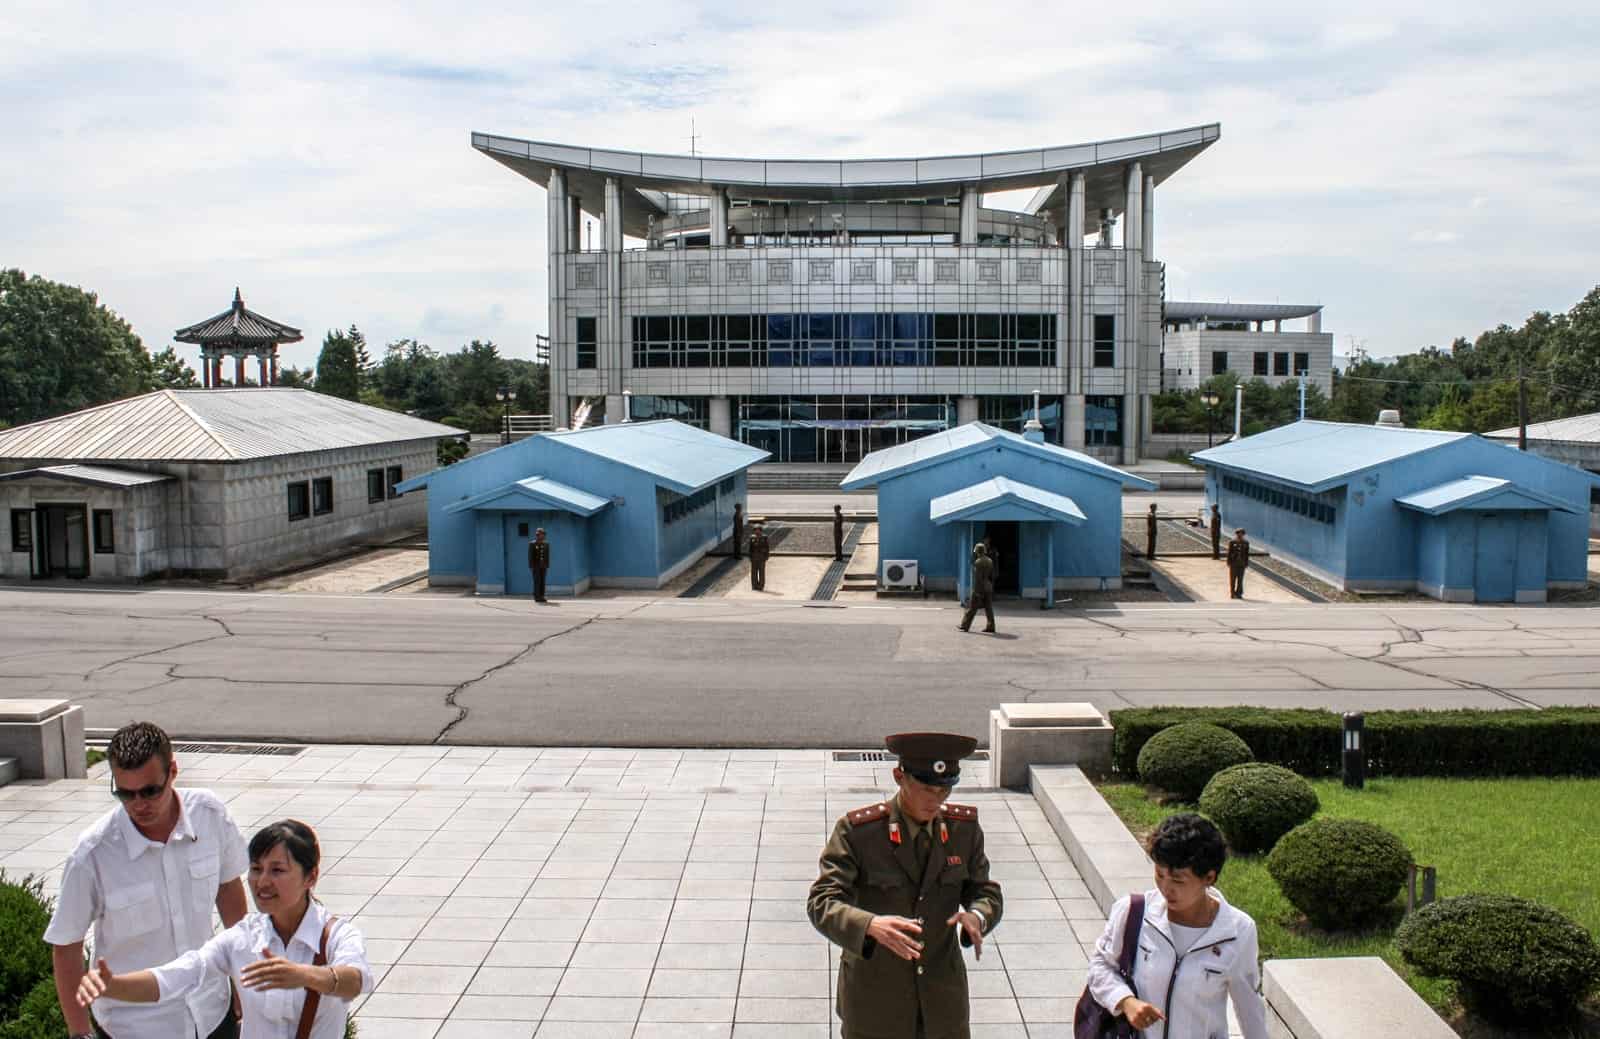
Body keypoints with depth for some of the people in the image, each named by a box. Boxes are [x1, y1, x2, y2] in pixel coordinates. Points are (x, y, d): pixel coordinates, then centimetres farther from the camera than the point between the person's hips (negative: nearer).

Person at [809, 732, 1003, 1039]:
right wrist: (871, 926, -43)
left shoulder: (965, 827, -7)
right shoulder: (857, 830, -19)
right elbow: (821, 903, -23)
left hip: (941, 994, 3)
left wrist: (976, 917, -24)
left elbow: (986, 893, 0)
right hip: (874, 992, -3)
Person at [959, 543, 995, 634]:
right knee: (988, 608, 7)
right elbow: (992, 576, 12)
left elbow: (978, 577, -19)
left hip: (979, 588, -7)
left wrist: (977, 591, -17)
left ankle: (965, 626, 6)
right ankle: (991, 627, 4)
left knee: (972, 608, 0)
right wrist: (991, 588, 19)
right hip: (988, 588, 7)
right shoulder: (990, 561, 8)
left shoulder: (978, 562, -15)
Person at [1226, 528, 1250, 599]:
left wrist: (1246, 564, 3)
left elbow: (1247, 554, 6)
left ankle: (1239, 593, 7)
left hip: (1241, 564, 1)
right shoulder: (1232, 542, -3)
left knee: (1240, 579, 1)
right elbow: (1229, 553, -1)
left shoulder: (1246, 543, 3)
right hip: (1233, 563, -1)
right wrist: (1229, 563, -5)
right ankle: (1232, 593, 9)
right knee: (1232, 578, 2)